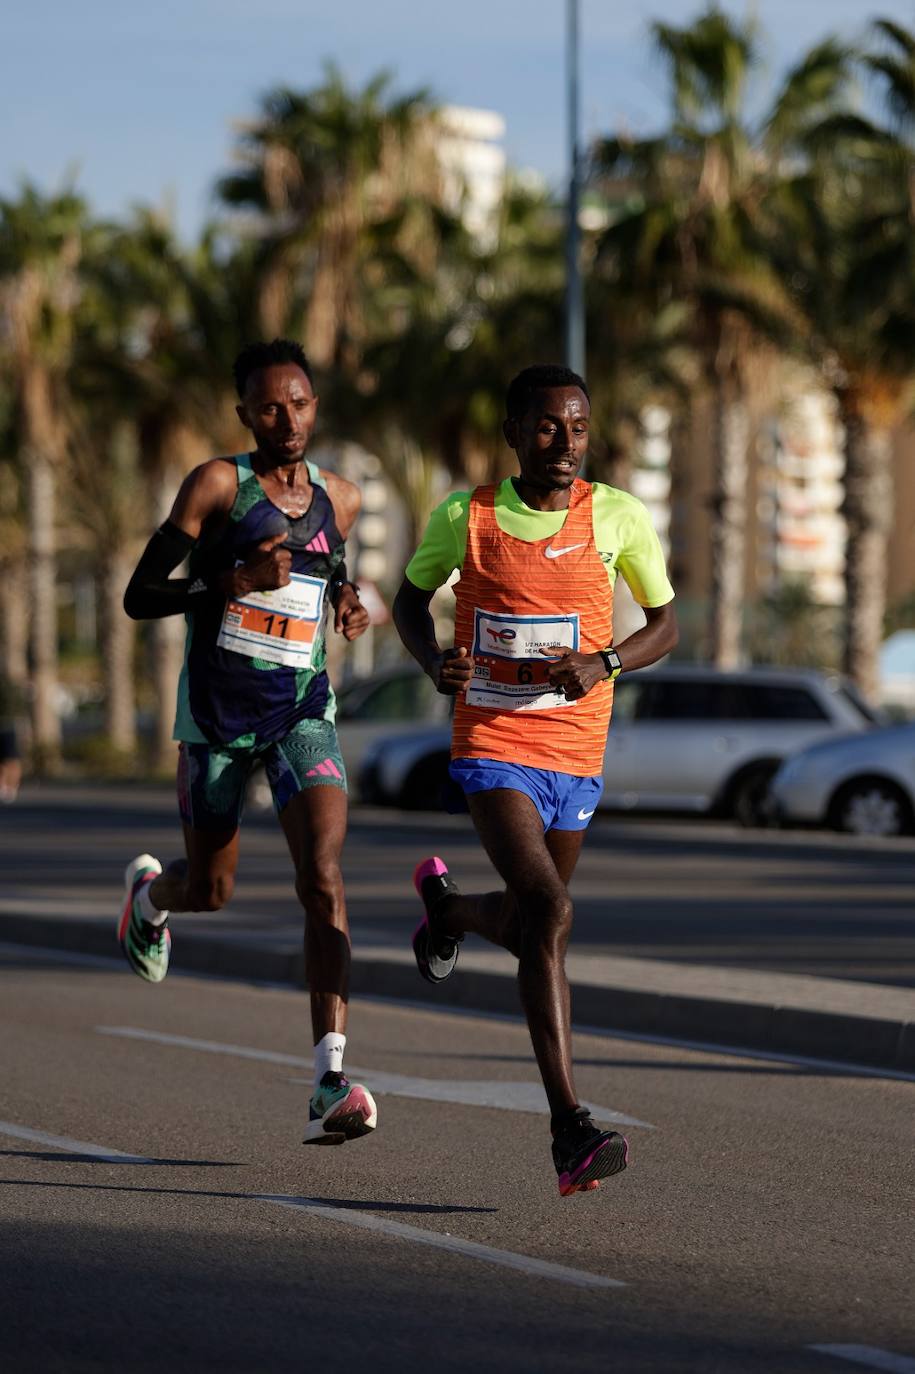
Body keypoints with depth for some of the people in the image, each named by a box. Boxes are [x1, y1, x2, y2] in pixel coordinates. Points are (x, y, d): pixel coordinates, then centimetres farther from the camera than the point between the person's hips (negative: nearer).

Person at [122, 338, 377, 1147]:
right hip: (219, 708, -2)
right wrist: (237, 582, -24)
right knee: (211, 890, 13)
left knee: (323, 877, -18)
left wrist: (349, 607, 5)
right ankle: (151, 893, 54)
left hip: (304, 708, 2)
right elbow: (139, 597, -10)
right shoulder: (217, 485, -8)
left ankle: (332, 1083, -25)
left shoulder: (340, 499, 7)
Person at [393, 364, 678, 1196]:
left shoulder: (619, 518, -3)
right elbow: (412, 598, 13)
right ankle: (571, 1129, -23)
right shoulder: (464, 517, -4)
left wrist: (603, 665, -14)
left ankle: (445, 906, 55)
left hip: (577, 754, 3)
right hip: (492, 746, -3)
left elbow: (665, 626, 6)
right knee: (550, 914, -22)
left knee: (534, 922, 17)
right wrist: (436, 664, -8)